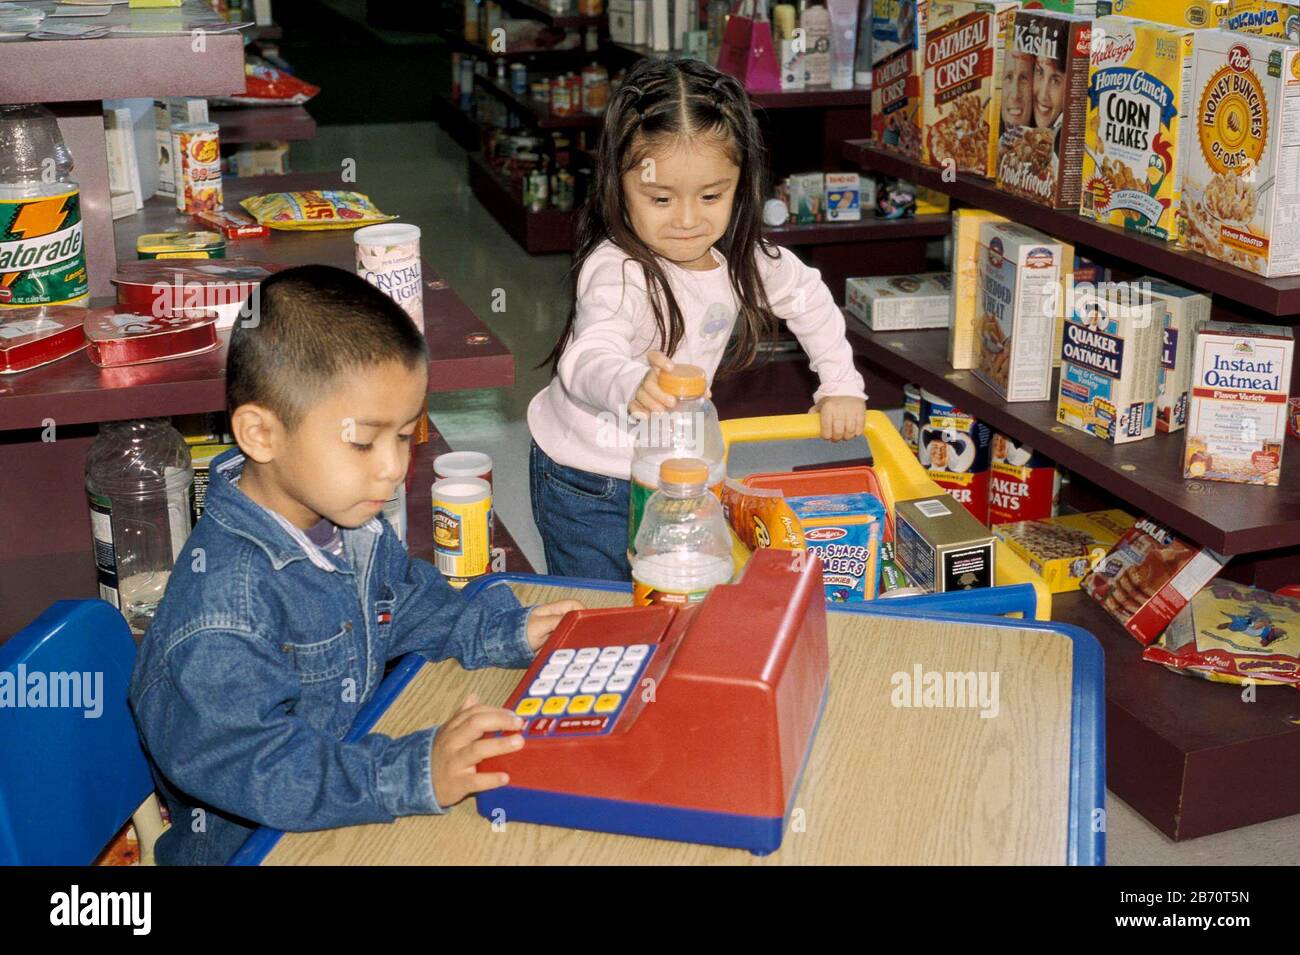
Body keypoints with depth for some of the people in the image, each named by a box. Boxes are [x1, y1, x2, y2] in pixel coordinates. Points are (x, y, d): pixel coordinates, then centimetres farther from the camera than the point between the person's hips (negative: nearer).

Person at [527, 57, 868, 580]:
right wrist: (633, 385, -70)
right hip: (587, 483, -6)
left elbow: (807, 296, 11)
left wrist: (841, 384, 8)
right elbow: (587, 360, -49)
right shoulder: (616, 272, -31)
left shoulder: (740, 256, -9)